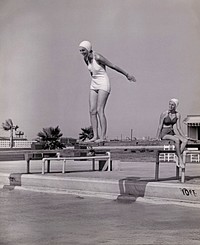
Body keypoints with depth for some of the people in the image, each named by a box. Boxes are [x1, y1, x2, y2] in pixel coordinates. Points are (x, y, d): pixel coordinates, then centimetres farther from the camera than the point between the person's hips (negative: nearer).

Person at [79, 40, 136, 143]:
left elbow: (113, 66, -12)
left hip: (103, 85, -7)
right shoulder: (86, 58, 3)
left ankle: (103, 136, -13)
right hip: (94, 85, 7)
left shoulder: (97, 58, -19)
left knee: (99, 110, -14)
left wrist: (127, 75, -5)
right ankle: (95, 136, 0)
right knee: (92, 111, -1)